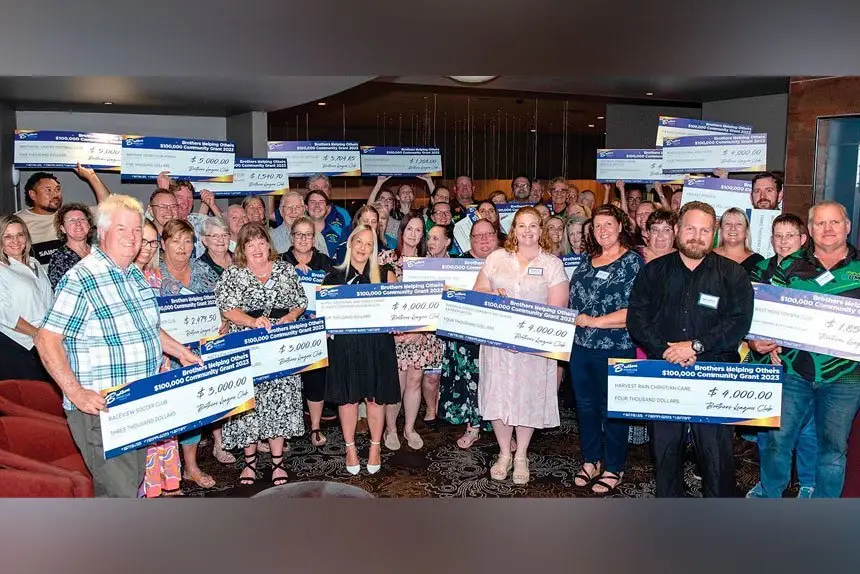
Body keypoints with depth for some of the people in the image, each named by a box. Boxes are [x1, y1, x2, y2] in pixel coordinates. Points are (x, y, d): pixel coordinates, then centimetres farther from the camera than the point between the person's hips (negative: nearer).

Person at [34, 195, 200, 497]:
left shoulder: (135, 275, 11)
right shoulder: (81, 279, -16)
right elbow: (47, 339, -19)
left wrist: (180, 351, 16)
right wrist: (76, 393, -25)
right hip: (100, 407, -8)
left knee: (134, 484, 17)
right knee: (119, 490, -7)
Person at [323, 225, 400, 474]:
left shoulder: (382, 275, 8)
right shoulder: (335, 276, 6)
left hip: (377, 343, 1)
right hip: (345, 343, 0)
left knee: (376, 395, 5)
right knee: (348, 396, 6)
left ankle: (375, 447, 21)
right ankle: (350, 448, 22)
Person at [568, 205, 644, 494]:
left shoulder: (633, 262, -8)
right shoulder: (587, 261, 11)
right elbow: (573, 300, 20)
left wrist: (594, 321, -17)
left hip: (615, 349, -6)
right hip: (580, 347, 6)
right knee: (585, 405, 15)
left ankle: (614, 468, 21)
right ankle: (592, 459, 32)